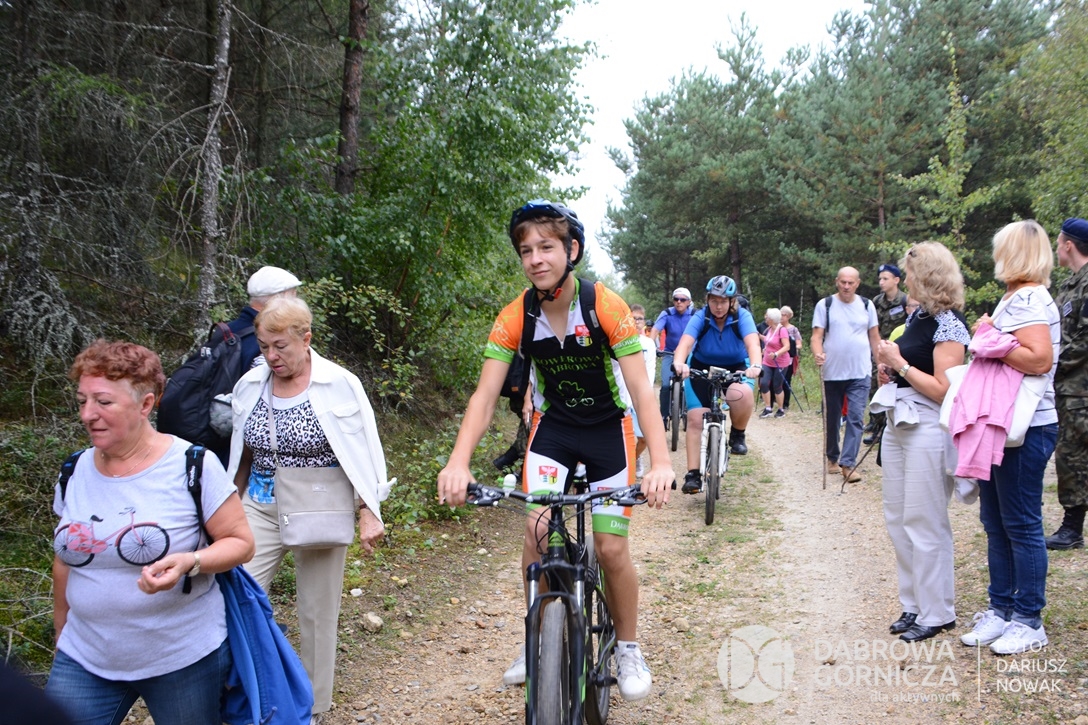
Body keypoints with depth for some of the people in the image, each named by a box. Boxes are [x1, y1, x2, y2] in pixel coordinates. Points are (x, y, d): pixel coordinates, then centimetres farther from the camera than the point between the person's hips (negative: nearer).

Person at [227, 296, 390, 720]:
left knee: (317, 612, 8)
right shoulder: (250, 386, 1)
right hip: (260, 508, 3)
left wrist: (369, 514, -11)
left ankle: (314, 706, 27)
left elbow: (362, 454, -8)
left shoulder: (339, 385, -11)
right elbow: (241, 456, 13)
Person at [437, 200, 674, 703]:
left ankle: (627, 649, 19)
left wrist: (660, 462, -42)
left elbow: (641, 388, -28)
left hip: (608, 427, -2)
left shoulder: (606, 306, -23)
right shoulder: (515, 317, -16)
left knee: (611, 547, -6)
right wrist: (458, 462, -35)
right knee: (536, 533, -12)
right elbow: (485, 395, -19)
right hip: (553, 425, 2)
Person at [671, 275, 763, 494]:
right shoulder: (700, 317, -18)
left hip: (735, 368, -1)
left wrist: (755, 365, -57)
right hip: (702, 368, 1)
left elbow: (752, 342, -35)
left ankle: (737, 436, -6)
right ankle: (693, 474, -5)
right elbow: (686, 342, -34)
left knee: (743, 395, -35)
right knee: (695, 419, -12)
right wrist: (679, 362, -56)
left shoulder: (742, 316, -18)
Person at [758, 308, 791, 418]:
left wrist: (776, 354, -39)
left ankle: (781, 410, 17)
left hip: (780, 363, -6)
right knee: (763, 383, -6)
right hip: (767, 363, 6)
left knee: (777, 387, 1)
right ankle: (768, 409, 2)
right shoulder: (770, 329, 4)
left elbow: (787, 347, -26)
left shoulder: (782, 330, -18)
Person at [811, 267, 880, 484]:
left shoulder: (866, 305, 7)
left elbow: (874, 337, 12)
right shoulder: (824, 305, 0)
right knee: (832, 419, 10)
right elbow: (817, 335, -5)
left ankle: (848, 463, -8)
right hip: (832, 373, 0)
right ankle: (832, 458, 27)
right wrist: (818, 353, -25)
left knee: (855, 418, -8)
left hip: (860, 373, 1)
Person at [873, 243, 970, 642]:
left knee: (925, 522, -1)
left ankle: (937, 613, 12)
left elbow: (942, 389, -19)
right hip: (897, 425, 9)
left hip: (927, 428, -9)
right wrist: (888, 366, 4)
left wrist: (900, 364, -15)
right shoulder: (918, 315, 12)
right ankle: (913, 604, 25)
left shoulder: (948, 323, -13)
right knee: (897, 519, 13)